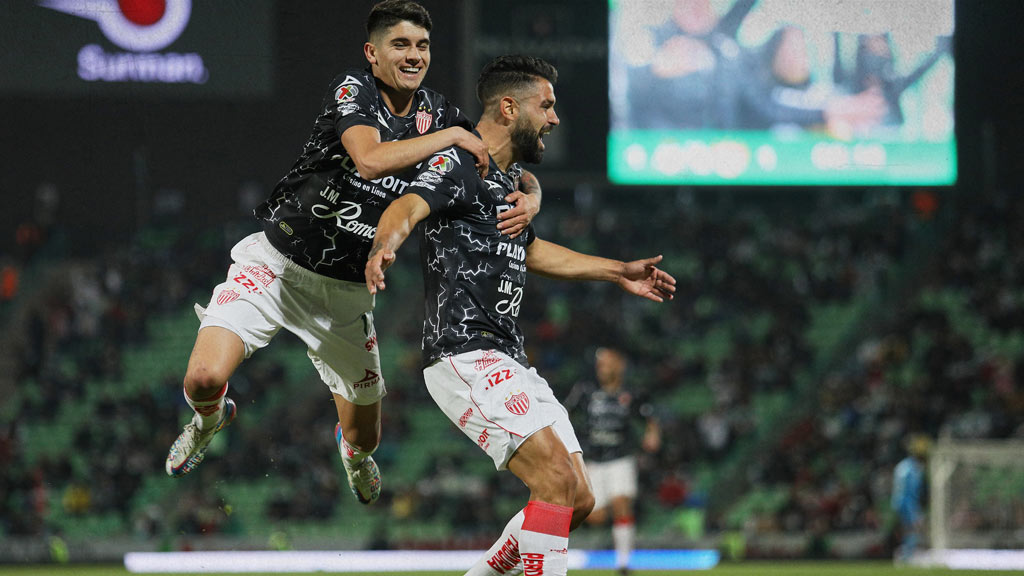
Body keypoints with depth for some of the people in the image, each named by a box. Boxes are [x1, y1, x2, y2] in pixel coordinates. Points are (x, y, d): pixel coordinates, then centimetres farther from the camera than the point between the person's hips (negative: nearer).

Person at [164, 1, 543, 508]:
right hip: (275, 262, -4)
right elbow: (371, 160, -34)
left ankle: (353, 450, 53)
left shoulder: (438, 114, -2)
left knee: (364, 437, 12)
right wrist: (452, 137, -28)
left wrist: (528, 198, -21)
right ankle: (209, 419, 17)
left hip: (345, 291, 4)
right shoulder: (352, 89, -15)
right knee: (204, 378, -23)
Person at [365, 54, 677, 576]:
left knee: (578, 501, 6)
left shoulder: (509, 178, 21)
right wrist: (384, 248, -52)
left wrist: (619, 273, 46)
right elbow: (407, 207, -29)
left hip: (509, 363, 10)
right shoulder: (459, 166, -9)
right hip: (466, 356, -10)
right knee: (558, 480, -22)